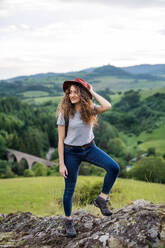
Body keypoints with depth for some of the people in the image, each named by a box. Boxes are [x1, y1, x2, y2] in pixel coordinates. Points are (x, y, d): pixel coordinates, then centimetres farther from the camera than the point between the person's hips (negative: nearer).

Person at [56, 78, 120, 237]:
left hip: (89, 148, 3)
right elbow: (60, 140, -9)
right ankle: (68, 220, 27)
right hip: (71, 152, -2)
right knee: (70, 188, 6)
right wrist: (61, 163, -11)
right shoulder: (64, 113, -11)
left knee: (113, 168, -19)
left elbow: (107, 106, -26)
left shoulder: (89, 109, -4)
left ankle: (101, 200, 0)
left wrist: (93, 93, -14)